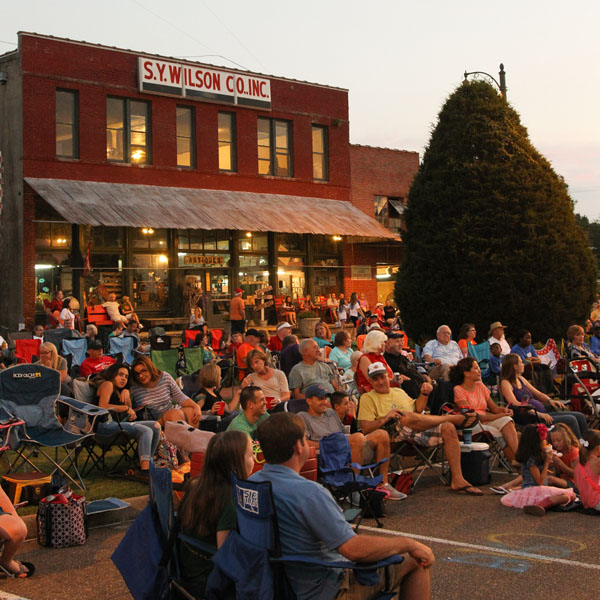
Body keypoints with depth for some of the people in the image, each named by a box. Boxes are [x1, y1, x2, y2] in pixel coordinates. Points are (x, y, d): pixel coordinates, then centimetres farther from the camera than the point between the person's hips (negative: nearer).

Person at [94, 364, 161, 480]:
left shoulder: (118, 391, 29)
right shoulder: (107, 384, 3)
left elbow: (129, 414, 24)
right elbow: (102, 407, -14)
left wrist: (126, 393, 10)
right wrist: (126, 408, -8)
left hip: (119, 423, 9)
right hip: (106, 424, -9)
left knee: (156, 426, -4)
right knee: (146, 431, -28)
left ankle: (147, 465, -11)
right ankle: (144, 471, -41)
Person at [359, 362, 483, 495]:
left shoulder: (399, 392, 29)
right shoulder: (367, 398, 10)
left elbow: (417, 409, 32)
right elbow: (365, 428, -2)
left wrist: (424, 394, 15)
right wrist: (385, 418, -16)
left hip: (419, 431, 7)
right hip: (395, 433, -6)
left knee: (448, 428, -16)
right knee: (407, 417, -38)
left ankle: (457, 481, -18)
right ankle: (457, 418, -15)